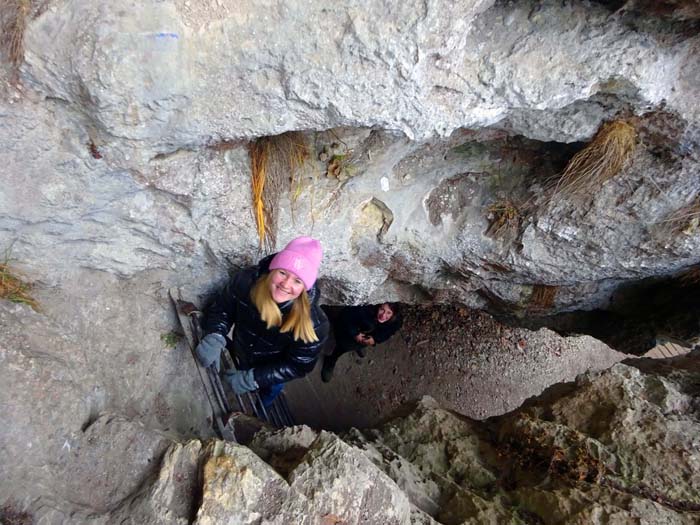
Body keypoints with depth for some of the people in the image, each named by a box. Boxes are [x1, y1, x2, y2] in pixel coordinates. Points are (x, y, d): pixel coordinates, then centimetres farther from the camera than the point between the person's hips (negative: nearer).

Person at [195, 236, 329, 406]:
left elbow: (298, 365, -26)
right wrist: (215, 338, -34)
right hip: (238, 357, 2)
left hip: (272, 374, -2)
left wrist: (252, 379, -29)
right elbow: (222, 308, -15)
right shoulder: (247, 280, -33)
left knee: (262, 405, 33)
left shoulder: (313, 324, -40)